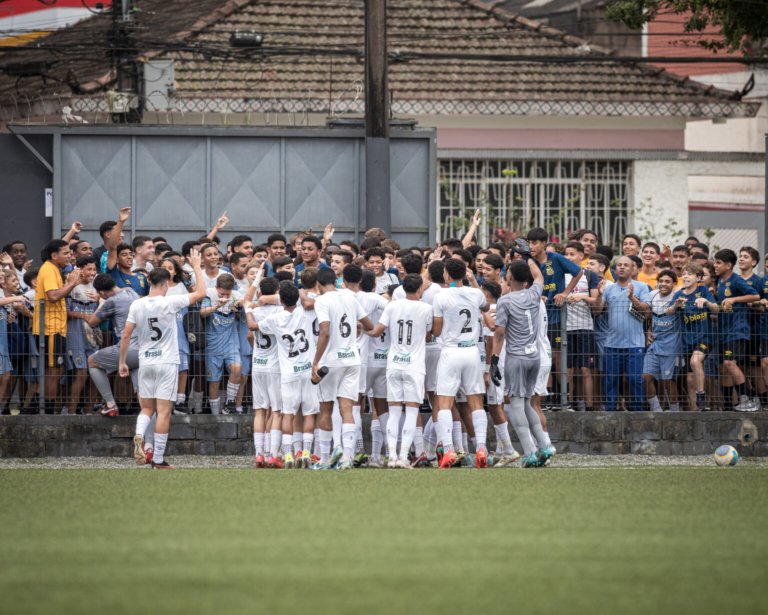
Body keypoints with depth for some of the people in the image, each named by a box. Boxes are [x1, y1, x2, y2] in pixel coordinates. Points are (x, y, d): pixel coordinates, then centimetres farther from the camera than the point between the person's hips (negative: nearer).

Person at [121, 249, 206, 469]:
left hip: (145, 362, 4)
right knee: (164, 411, 1)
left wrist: (122, 362, 12)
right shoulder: (169, 303, -11)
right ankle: (158, 459, 1)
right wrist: (196, 267, 7)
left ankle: (139, 435, -17)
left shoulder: (137, 305, -1)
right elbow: (201, 293, -4)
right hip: (166, 363, -4)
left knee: (147, 408, 14)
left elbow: (126, 336, 2)